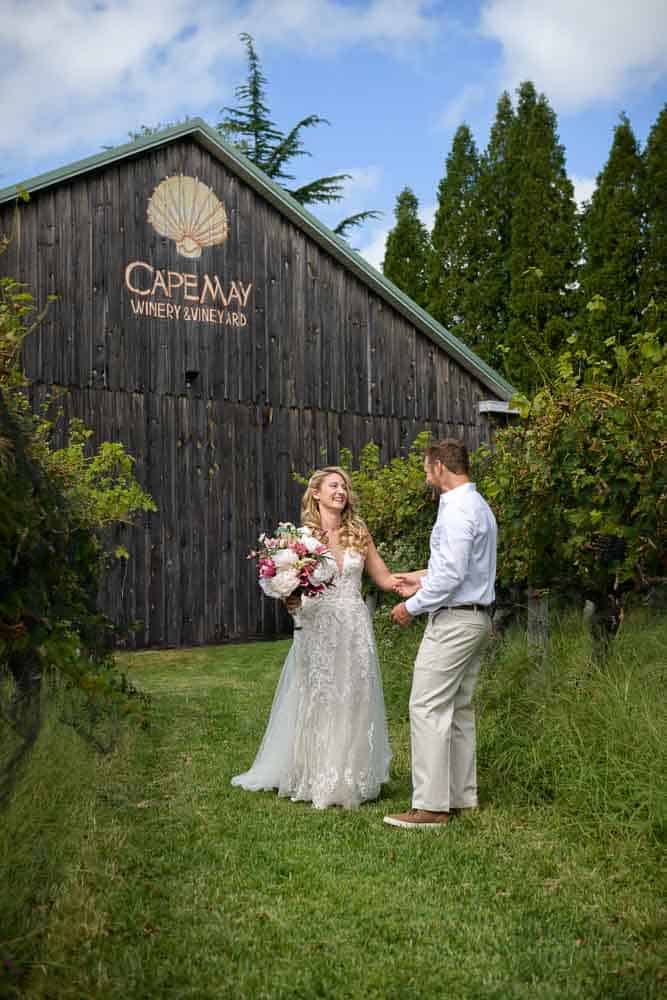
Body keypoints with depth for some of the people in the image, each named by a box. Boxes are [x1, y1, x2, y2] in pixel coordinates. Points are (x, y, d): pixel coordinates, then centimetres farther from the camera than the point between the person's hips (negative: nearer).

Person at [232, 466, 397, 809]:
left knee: (352, 704, 5)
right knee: (316, 704, 2)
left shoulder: (358, 533, 8)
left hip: (354, 629, 2)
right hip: (316, 629, -2)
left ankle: (350, 779, 18)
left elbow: (384, 578, 10)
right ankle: (315, 779, 15)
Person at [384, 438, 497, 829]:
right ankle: (461, 797, 21)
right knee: (460, 710, 15)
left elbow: (451, 575, -23)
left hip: (453, 621, -11)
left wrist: (412, 606, -12)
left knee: (428, 709, -7)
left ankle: (431, 805, -5)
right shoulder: (479, 505, 15)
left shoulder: (457, 511, -18)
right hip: (477, 618, 11)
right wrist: (422, 578, 24)